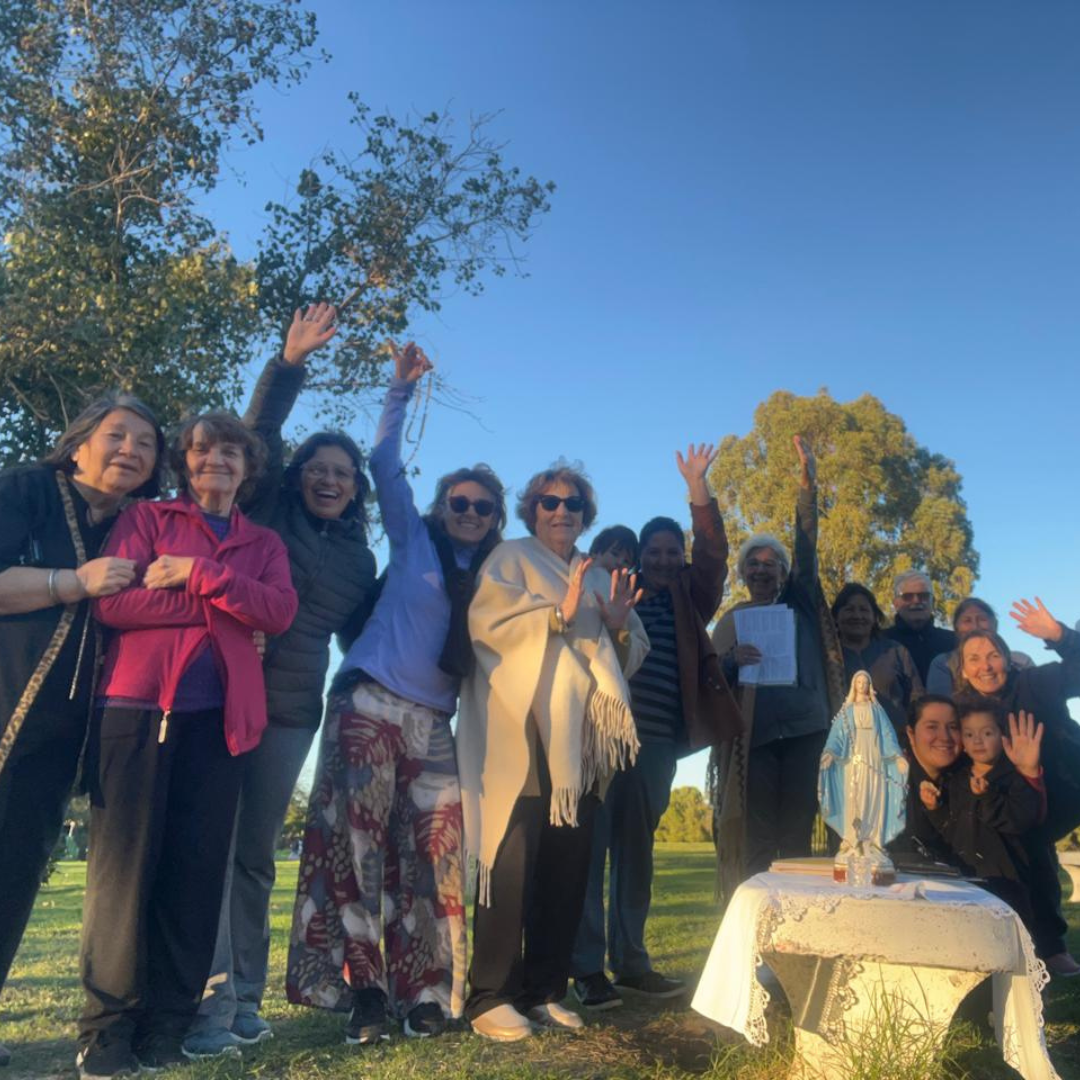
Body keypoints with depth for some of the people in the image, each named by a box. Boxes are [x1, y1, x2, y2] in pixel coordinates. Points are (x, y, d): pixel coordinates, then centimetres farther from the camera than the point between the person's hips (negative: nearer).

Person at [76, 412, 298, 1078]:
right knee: (124, 861, -1)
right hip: (138, 706, -2)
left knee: (198, 868, 3)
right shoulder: (147, 519, 11)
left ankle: (167, 1025, 13)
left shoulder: (265, 544, 18)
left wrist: (198, 573, -11)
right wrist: (224, 607, -7)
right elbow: (113, 602, -5)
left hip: (220, 718, 2)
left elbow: (280, 611, -2)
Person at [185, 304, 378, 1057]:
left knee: (257, 855, 10)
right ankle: (211, 1003, -3)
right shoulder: (265, 513, 4)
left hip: (291, 712, 4)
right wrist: (290, 363, -16)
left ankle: (246, 999, 18)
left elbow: (362, 635, 21)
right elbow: (258, 435, -7)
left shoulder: (359, 557, 14)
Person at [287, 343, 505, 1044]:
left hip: (433, 722, 4)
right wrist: (403, 390, -1)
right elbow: (385, 463, 1)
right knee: (357, 841, -7)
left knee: (434, 853, -1)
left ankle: (424, 993, 7)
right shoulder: (414, 541, 7)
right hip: (370, 702, -3)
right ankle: (364, 989, -1)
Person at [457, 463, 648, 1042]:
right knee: (513, 863, -11)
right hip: (521, 734, -5)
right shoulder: (510, 557, 7)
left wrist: (619, 625, -3)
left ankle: (544, 990, 17)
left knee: (567, 868, 6)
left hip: (578, 739, 6)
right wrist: (559, 612, -20)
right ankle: (490, 995, -2)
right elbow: (486, 621, -10)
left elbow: (628, 658, 19)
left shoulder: (600, 577, 22)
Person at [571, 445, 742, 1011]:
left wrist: (697, 488, -8)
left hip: (658, 745, 4)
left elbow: (714, 554, 1)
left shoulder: (687, 600, 14)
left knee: (637, 852, 12)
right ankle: (587, 967, 5)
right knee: (591, 848, -2)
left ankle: (630, 961, 21)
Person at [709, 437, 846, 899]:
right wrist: (732, 661, -14)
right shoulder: (731, 620, 12)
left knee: (797, 836, 4)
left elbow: (807, 551, 4)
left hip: (805, 730, 1)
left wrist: (808, 487, -4)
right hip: (755, 736, -1)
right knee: (756, 842, -1)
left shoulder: (801, 604, 13)